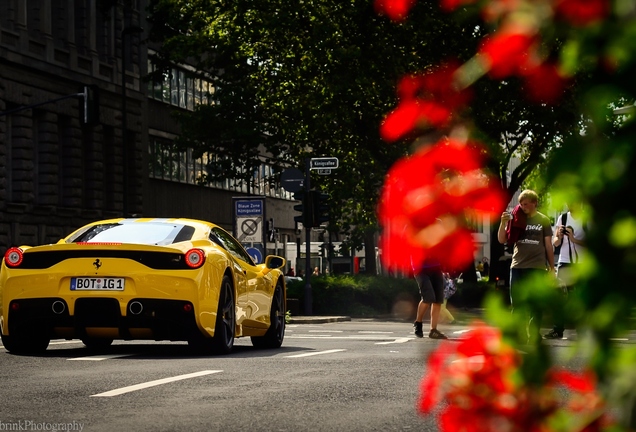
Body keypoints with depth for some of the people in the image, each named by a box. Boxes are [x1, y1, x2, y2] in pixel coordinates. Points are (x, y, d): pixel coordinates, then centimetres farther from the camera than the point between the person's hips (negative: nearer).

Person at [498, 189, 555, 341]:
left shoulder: (543, 220, 3)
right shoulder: (516, 218, 5)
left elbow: (548, 245, 7)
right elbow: (502, 240, 3)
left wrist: (552, 267, 5)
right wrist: (503, 223, -13)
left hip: (537, 267, -1)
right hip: (517, 266, 1)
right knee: (516, 302, 3)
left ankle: (535, 333, 9)